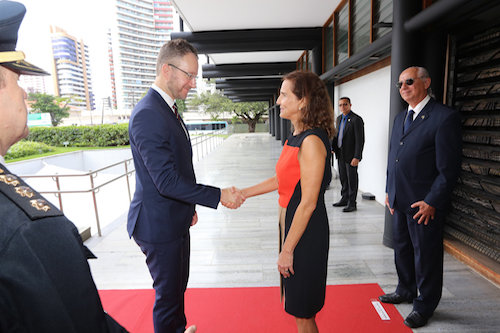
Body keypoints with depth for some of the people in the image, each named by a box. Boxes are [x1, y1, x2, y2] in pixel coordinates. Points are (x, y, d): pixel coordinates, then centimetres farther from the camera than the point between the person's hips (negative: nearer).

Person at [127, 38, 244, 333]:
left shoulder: (169, 110, 10)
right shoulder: (148, 115, -23)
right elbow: (167, 181, -27)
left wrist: (189, 207, 19)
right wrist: (219, 196, -23)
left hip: (175, 220, 10)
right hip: (159, 225, -10)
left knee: (178, 287, 27)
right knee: (168, 295, 10)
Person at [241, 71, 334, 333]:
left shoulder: (312, 142, -23)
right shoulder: (295, 137, 6)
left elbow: (308, 203, -23)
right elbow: (280, 180, 13)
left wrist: (287, 249, -17)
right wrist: (242, 193, 13)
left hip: (306, 232, -9)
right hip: (291, 222, 9)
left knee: (302, 311, 12)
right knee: (297, 305, 25)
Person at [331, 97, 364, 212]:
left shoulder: (356, 119, -13)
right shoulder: (339, 118, 11)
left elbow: (360, 140, -17)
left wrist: (356, 157, -21)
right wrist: (332, 147, 7)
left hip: (351, 155, -7)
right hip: (340, 155, 7)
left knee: (352, 179, 1)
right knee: (343, 178, 16)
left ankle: (352, 203, 12)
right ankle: (344, 199, 30)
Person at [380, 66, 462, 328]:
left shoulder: (445, 117, -12)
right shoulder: (400, 118, 13)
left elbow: (449, 168, -15)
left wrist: (432, 202, -17)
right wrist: (389, 191, 12)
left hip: (425, 204, -7)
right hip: (399, 201, 8)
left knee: (426, 255, 9)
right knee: (401, 248, 21)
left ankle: (424, 306, 29)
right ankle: (406, 291, 43)